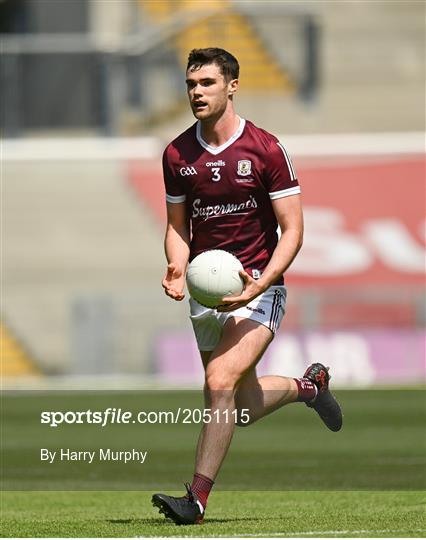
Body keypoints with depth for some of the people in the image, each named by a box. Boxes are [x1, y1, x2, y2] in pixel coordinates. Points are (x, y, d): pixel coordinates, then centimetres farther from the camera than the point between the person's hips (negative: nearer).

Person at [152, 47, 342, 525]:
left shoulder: (266, 150, -10)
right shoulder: (177, 154, 3)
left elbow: (292, 230, -8)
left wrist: (260, 284, -23)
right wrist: (177, 270, -8)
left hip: (257, 288, -6)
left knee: (220, 383, -22)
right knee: (241, 404, 12)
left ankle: (197, 498, -18)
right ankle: (307, 385, 42)